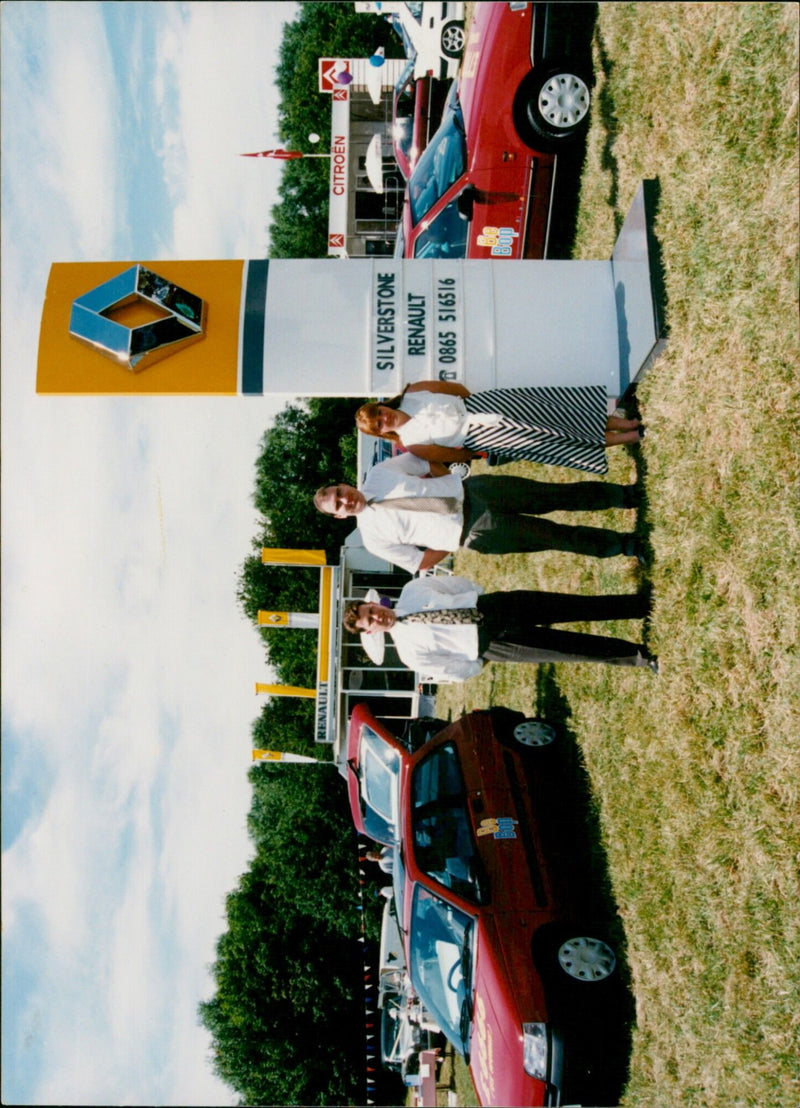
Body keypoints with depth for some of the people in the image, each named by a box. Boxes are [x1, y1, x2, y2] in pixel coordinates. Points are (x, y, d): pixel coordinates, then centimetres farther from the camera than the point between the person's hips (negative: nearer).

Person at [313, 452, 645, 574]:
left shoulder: (379, 473, 1)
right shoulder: (373, 536, -5)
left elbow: (437, 465, 11)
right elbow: (422, 563, -1)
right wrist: (457, 543, -2)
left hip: (473, 491, 3)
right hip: (477, 533, -2)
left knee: (557, 495, -5)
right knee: (557, 537, -4)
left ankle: (626, 494, 14)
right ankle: (624, 545, 14)